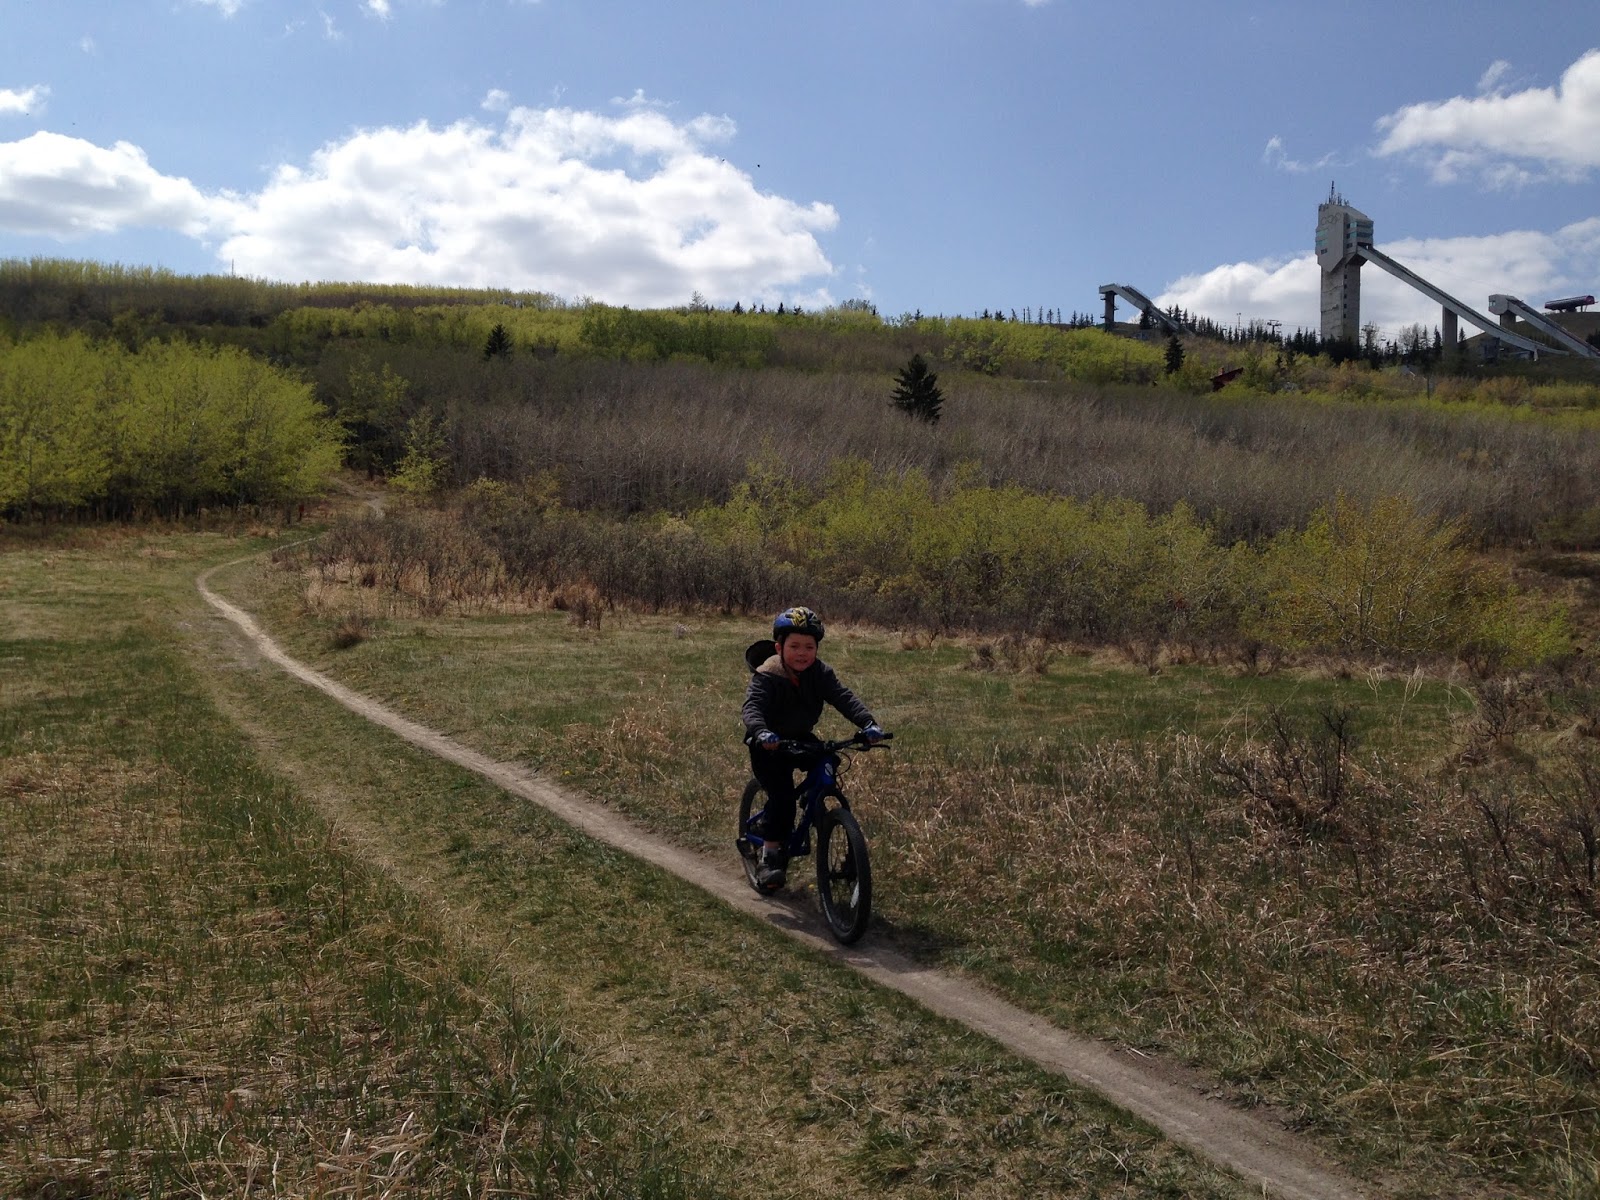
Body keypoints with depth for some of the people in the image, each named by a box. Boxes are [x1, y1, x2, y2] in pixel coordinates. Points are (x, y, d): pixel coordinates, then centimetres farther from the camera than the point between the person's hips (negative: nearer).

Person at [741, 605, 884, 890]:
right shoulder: (766, 676, -23)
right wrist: (761, 733, -58)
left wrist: (868, 723, -40)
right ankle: (769, 857, -7)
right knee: (782, 794, -19)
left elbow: (843, 697, -23)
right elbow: (752, 707, -37)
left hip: (801, 738, 5)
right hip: (769, 746, -5)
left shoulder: (820, 673, -11)